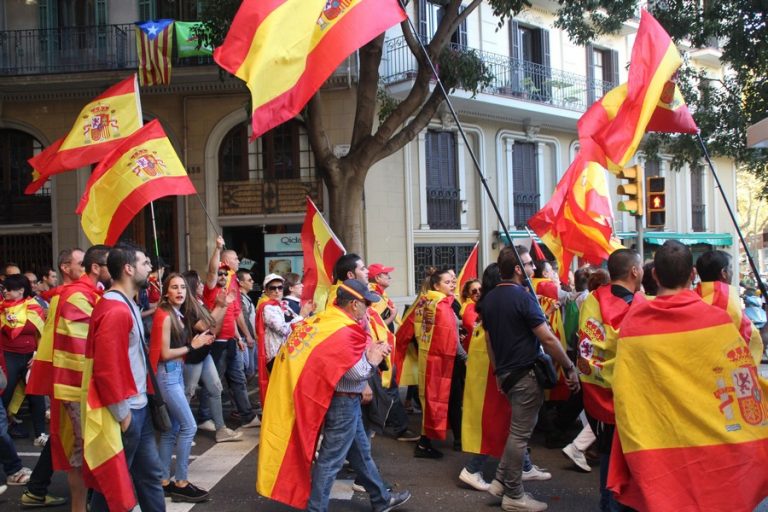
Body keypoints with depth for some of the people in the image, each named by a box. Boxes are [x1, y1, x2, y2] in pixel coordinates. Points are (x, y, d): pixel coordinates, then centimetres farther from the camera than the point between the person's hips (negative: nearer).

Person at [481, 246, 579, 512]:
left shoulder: (489, 298, 7)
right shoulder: (522, 297, -18)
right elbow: (548, 339, -20)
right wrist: (570, 368, -11)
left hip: (505, 372, 8)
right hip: (526, 374, -8)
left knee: (518, 430, 21)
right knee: (520, 433, 1)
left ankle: (500, 481, 23)